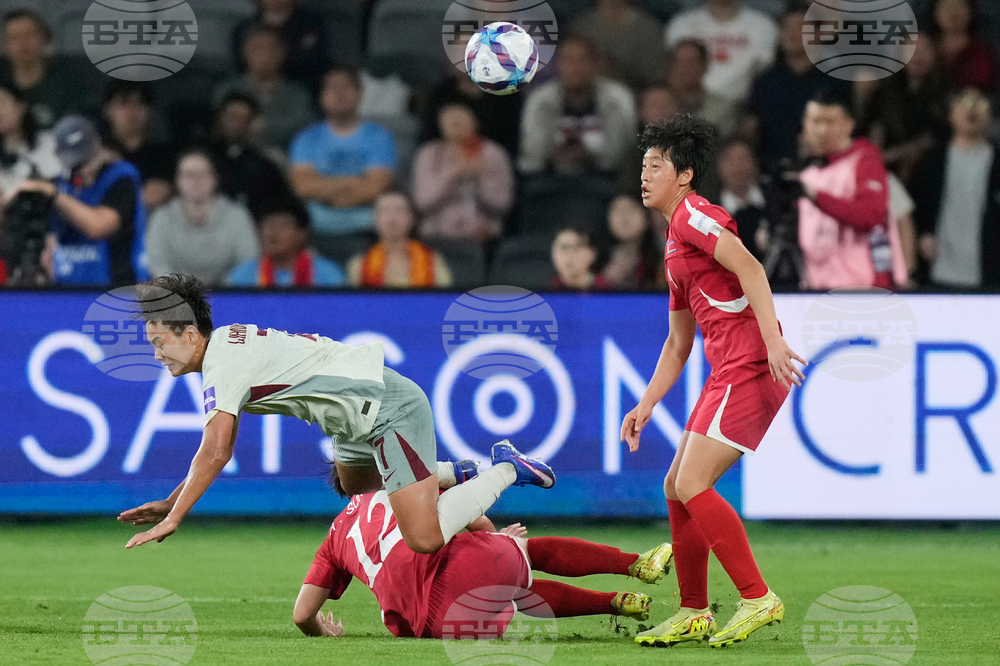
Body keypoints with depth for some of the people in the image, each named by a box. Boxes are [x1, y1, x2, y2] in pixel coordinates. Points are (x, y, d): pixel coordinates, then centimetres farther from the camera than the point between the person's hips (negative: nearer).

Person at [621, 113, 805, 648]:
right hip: (727, 371, 10)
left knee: (692, 485, -15)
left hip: (750, 364, -10)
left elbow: (749, 268, -20)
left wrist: (773, 341, -29)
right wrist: (646, 405, 25)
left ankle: (757, 599, -10)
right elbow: (678, 342, 31)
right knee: (677, 488, 11)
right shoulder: (675, 247, 25)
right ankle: (693, 615, 18)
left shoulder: (692, 214, -5)